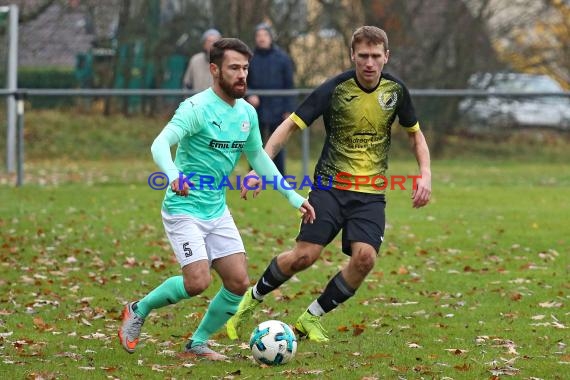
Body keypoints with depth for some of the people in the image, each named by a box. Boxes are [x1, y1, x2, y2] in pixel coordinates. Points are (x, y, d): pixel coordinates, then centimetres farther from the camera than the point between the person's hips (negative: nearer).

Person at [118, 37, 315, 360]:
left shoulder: (247, 113, 6)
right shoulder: (197, 108, -16)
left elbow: (258, 157, 21)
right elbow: (160, 144, -29)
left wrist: (292, 196, 19)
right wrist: (174, 175, -49)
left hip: (218, 210, 7)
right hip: (184, 209, -7)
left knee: (239, 282, -2)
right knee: (198, 281, -19)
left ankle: (198, 343, 16)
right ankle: (139, 310, 7)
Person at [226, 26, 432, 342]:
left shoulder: (395, 90, 1)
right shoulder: (334, 89, -11)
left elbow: (415, 134, 17)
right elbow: (291, 125, -10)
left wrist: (425, 174, 1)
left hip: (371, 192, 3)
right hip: (331, 185, -3)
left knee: (365, 257, -19)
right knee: (304, 255, -14)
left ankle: (311, 319, 2)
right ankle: (252, 299, 15)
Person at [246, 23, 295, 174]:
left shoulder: (282, 58, 1)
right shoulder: (250, 58, 3)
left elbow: (289, 85, 1)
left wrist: (288, 109, -4)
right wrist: (249, 95, -11)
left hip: (277, 111, -1)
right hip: (256, 111, 1)